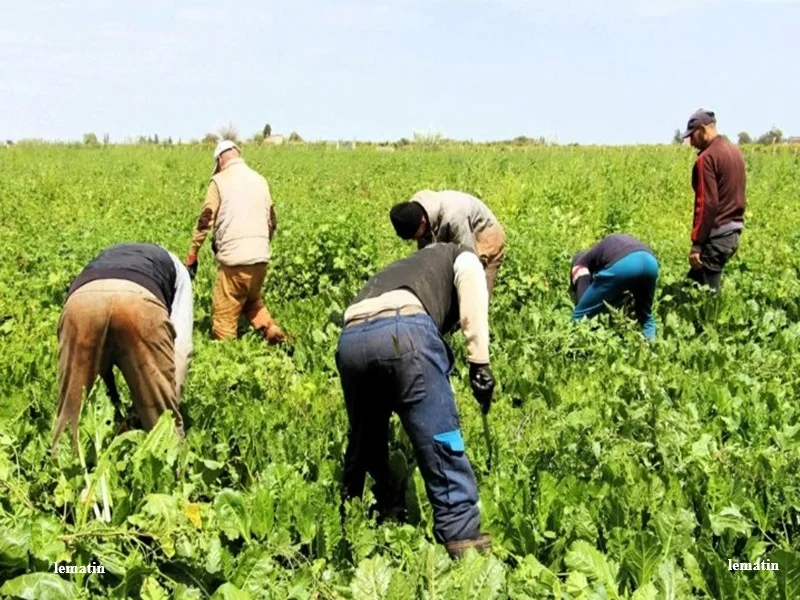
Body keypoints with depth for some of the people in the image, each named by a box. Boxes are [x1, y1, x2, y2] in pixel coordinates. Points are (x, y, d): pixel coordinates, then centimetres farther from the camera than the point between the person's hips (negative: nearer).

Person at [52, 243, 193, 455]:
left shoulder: (105, 258, 46)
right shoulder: (175, 267, 38)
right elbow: (181, 343, 23)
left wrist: (112, 393, 45)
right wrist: (171, 401, 24)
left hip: (80, 300, 3)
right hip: (139, 299, -3)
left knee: (72, 409, 16)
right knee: (161, 415, 10)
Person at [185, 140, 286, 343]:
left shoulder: (220, 181, 0)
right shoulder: (260, 180, 15)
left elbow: (205, 221, -2)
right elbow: (272, 221, 20)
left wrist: (192, 256, 5)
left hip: (234, 258, -6)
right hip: (261, 257, 6)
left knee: (224, 316, 1)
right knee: (252, 299, 27)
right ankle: (272, 331, 8)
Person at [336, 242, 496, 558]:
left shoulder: (403, 269, 46)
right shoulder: (462, 259, 30)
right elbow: (472, 308, 6)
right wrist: (480, 365, 2)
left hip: (350, 338, 6)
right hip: (403, 330, -6)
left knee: (365, 440, 24)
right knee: (440, 441, 2)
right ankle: (463, 538, 3)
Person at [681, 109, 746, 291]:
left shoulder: (707, 157, -15)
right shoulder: (735, 151, 12)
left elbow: (707, 204, -20)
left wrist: (697, 244, -18)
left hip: (717, 235, -9)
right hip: (734, 230, 9)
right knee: (695, 280, 16)